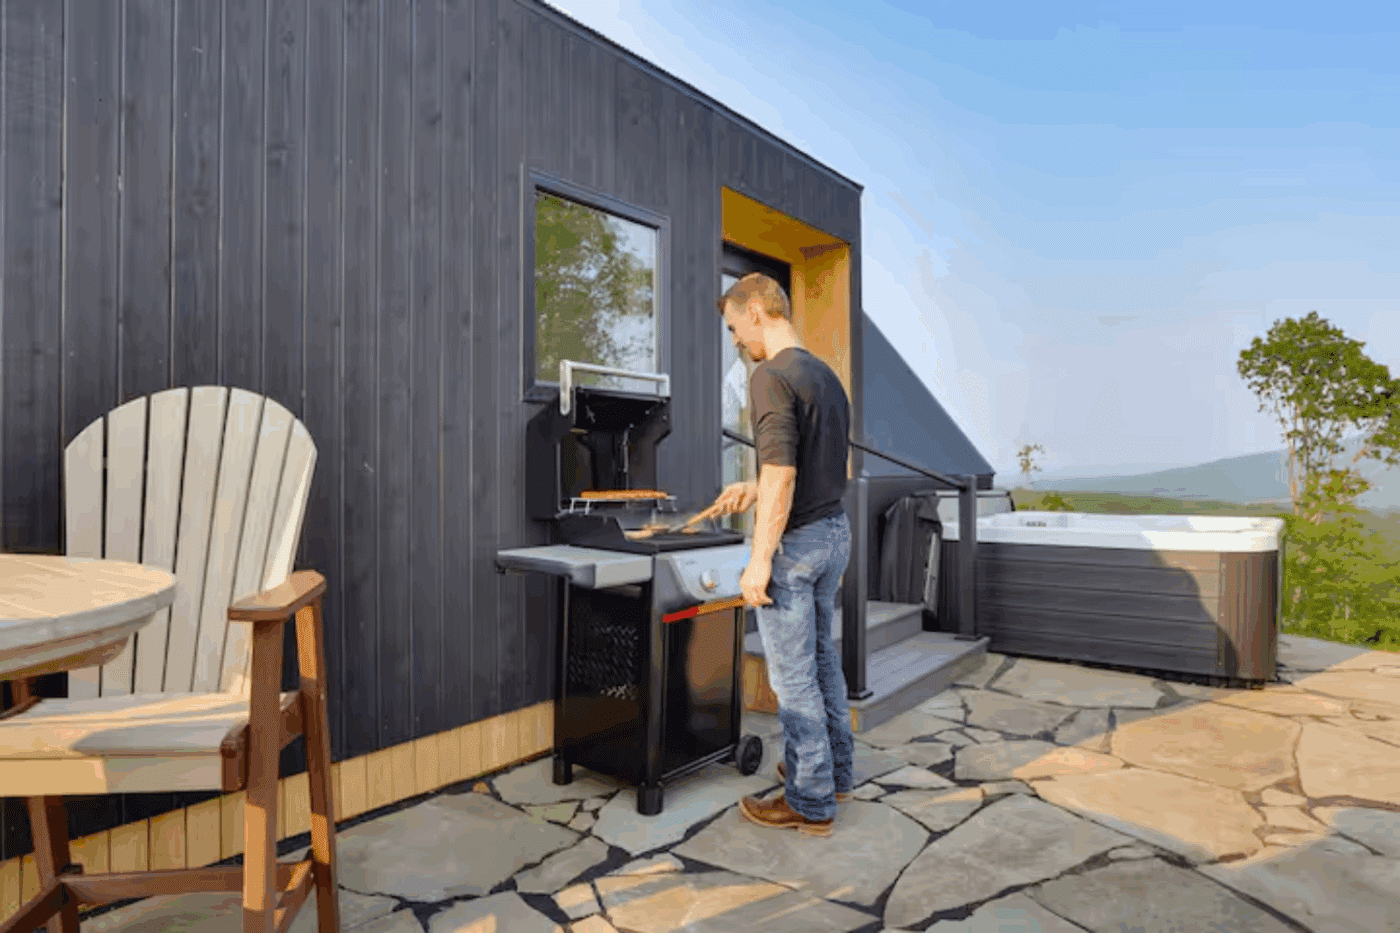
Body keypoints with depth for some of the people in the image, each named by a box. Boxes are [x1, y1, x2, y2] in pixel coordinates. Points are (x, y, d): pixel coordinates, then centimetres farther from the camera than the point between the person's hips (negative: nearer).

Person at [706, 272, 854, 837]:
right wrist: (754, 491, 21)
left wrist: (760, 560, -21)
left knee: (794, 675, 3)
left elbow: (781, 476, -25)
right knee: (822, 660, 21)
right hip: (834, 530, 10)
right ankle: (835, 771, 36)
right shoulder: (827, 375, 12)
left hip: (795, 540, -9)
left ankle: (810, 803, 18)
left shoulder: (773, 376, -17)